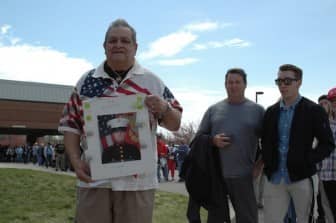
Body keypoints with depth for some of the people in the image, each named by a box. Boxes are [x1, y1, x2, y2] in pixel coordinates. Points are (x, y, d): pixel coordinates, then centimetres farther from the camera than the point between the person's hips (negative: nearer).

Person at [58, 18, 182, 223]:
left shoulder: (152, 81, 6)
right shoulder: (87, 81, 8)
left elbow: (175, 124, 8)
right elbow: (70, 124, 9)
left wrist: (163, 109, -14)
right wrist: (75, 160, -5)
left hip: (138, 180, -1)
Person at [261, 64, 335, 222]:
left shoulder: (314, 110, -4)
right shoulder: (271, 112, 10)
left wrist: (307, 162, -15)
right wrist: (267, 163, 2)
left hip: (303, 178, -3)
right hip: (274, 178, 4)